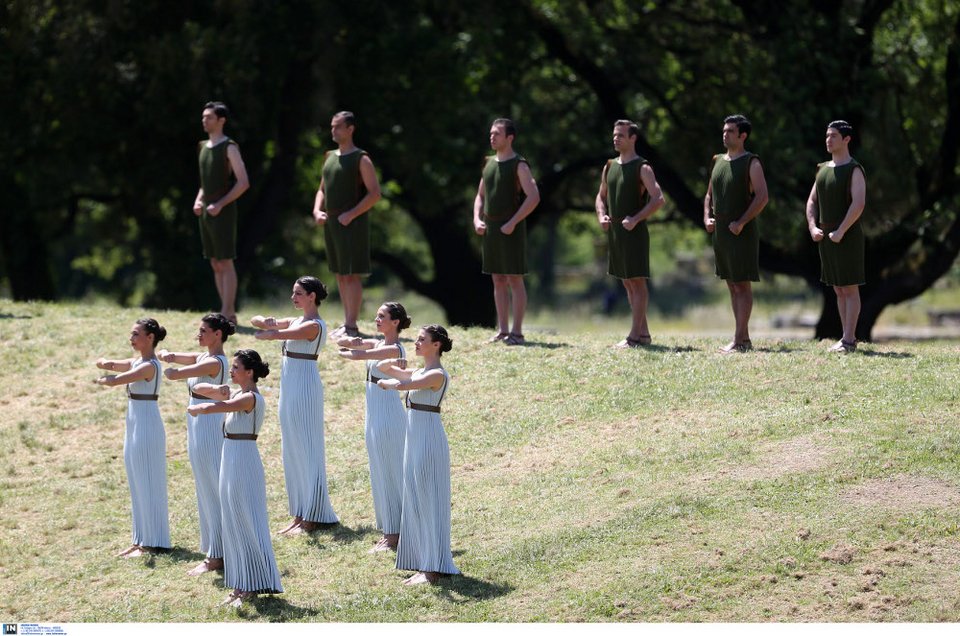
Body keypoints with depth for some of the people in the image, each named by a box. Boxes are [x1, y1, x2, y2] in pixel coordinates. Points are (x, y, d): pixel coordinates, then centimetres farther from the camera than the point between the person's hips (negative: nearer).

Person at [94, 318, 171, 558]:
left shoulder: (149, 366, -18)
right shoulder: (135, 362, 11)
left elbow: (114, 381, -27)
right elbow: (102, 364, 14)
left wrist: (102, 380, -6)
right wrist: (105, 363, -8)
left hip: (147, 425, -10)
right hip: (134, 424, 10)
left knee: (148, 484, -3)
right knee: (137, 484, 13)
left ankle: (153, 543, 3)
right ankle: (141, 540, 20)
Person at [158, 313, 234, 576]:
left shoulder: (214, 362, -18)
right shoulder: (202, 357, 11)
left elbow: (173, 375, -27)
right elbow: (162, 355, 15)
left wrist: (170, 369, -4)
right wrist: (166, 355, -9)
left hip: (208, 424, -10)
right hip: (197, 426, 10)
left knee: (212, 489, -4)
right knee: (206, 489, 14)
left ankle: (216, 556, 1)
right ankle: (215, 549, 22)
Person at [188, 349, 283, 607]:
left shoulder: (251, 398, -16)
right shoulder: (235, 395, 12)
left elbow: (212, 408, -27)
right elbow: (198, 388, 19)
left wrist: (194, 409, -6)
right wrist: (217, 389, -2)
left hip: (244, 462, -10)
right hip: (230, 460, 10)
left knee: (248, 524, -5)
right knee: (233, 525, 12)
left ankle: (256, 585, 0)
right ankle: (242, 587, 17)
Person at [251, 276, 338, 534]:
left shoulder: (314, 326, -13)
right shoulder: (295, 321, 14)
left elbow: (275, 335, -24)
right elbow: (256, 321, 16)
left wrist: (265, 332, -2)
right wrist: (265, 321, -7)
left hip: (305, 386, -9)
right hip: (289, 385, 9)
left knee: (306, 448, -5)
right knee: (291, 450, 11)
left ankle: (311, 518, -2)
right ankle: (299, 515, 16)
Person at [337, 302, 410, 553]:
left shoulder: (394, 349, -16)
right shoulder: (377, 344, 11)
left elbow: (360, 355, -29)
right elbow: (342, 343, 13)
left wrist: (346, 352, -8)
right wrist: (351, 342, -9)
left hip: (389, 415, -9)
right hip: (374, 414, 9)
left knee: (390, 473, -3)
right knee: (380, 474, 13)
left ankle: (394, 535, 2)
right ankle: (389, 533, 19)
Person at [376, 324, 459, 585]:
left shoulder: (437, 375, -14)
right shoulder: (419, 372, 14)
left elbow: (400, 385, -27)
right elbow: (380, 368, 21)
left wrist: (385, 382, -6)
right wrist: (392, 364, -1)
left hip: (429, 439, -10)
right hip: (415, 437, 10)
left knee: (427, 501, -7)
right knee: (416, 501, 11)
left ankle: (432, 568, -4)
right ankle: (424, 564, 17)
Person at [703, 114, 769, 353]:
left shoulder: (751, 163, -7)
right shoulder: (719, 161, 15)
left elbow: (762, 197, -16)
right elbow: (709, 195, 23)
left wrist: (741, 222, -21)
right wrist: (707, 218, 5)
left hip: (742, 233, -8)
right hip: (720, 232, 8)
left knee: (742, 285, -7)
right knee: (732, 285, 9)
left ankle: (739, 340, -9)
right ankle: (744, 338, 14)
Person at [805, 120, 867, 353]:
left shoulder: (854, 170, -9)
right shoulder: (823, 169, 15)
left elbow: (859, 204, -19)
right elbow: (812, 201, 18)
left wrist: (840, 232, -22)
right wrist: (813, 228, 2)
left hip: (847, 237, -8)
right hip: (826, 236, 8)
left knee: (850, 289, -6)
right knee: (839, 290, 10)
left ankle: (849, 341, -7)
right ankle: (848, 338, 15)